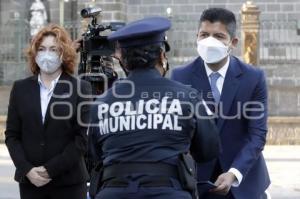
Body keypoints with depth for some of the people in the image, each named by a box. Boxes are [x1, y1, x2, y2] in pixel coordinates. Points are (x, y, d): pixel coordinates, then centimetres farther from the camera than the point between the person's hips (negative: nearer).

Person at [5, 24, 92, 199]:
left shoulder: (80, 89, 0)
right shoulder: (21, 88, 10)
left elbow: (82, 138, -5)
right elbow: (11, 135, 7)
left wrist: (51, 170, -11)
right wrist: (27, 169, -8)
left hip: (69, 182, -2)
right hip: (30, 181, 3)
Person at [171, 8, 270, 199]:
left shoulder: (254, 78, -7)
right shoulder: (181, 77, -4)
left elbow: (257, 134, -10)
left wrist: (234, 174, -24)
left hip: (243, 179, 0)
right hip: (196, 179, 0)